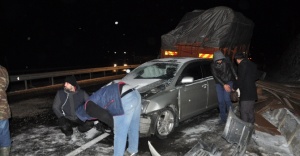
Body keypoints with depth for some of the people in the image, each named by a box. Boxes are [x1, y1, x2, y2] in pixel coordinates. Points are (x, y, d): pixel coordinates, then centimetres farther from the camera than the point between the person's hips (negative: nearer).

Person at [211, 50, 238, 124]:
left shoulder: (227, 61, -11)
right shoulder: (213, 65, -11)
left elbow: (232, 69, 0)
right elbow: (215, 76, -12)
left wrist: (236, 77, -13)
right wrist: (223, 85, -18)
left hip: (228, 82, -1)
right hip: (219, 83, 2)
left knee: (226, 98, -14)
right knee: (221, 101, 1)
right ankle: (223, 118, 13)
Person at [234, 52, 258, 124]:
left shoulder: (242, 65, -13)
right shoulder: (252, 64, 14)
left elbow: (240, 79, -14)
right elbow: (255, 77, 20)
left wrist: (235, 88, -2)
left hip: (245, 93, -9)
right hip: (253, 92, 9)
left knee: (244, 112, -4)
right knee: (251, 111, 18)